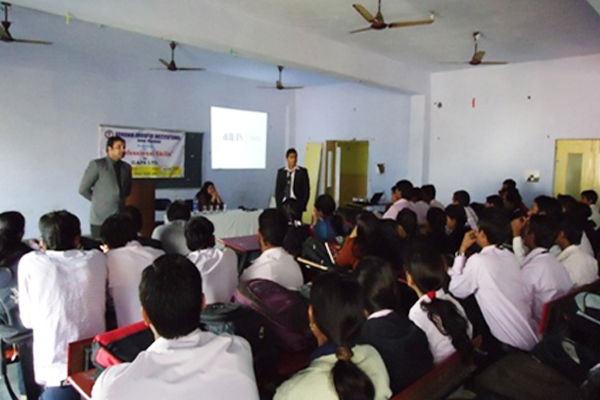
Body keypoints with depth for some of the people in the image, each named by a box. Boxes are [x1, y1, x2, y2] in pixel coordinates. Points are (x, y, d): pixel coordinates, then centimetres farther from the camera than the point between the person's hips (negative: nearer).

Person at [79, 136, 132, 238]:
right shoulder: (96, 164, -5)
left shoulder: (126, 167, 9)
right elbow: (83, 189, -2)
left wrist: (119, 200, 11)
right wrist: (98, 200, 7)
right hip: (100, 219, -4)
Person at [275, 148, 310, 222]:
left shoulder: (302, 171, 1)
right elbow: (278, 189, 11)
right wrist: (278, 204, 2)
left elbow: (306, 189, 0)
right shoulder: (281, 171, 9)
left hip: (296, 203, -2)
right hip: (283, 203, 2)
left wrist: (302, 205, -7)